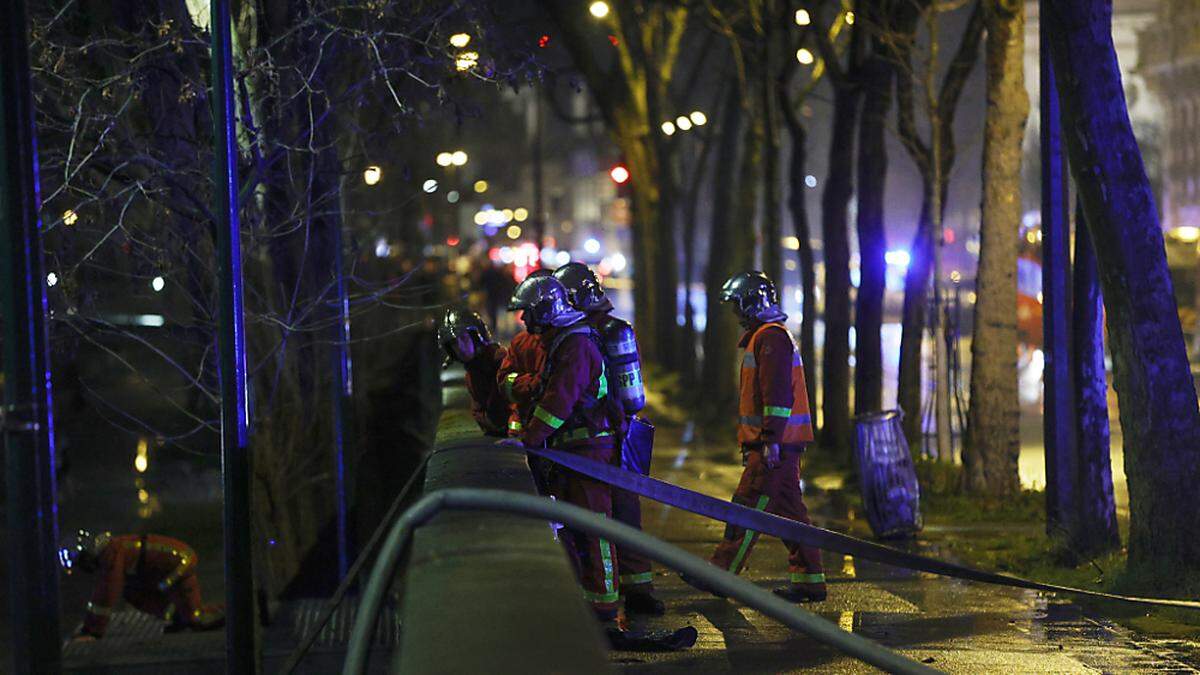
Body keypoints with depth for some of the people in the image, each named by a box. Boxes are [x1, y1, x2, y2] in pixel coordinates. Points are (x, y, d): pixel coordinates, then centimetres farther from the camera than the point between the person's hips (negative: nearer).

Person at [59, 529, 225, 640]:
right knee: (130, 592, 10)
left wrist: (93, 632, -17)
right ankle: (177, 615, 10)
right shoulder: (104, 553, 10)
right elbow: (100, 594, 19)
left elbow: (107, 596, -22)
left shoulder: (111, 555, -21)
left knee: (195, 620, -12)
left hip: (180, 563, -10)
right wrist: (87, 627, 19)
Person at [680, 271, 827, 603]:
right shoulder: (764, 336, 22)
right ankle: (808, 580, 10)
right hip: (777, 444, 11)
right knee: (789, 510, 9)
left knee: (747, 508, -7)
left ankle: (720, 573, -5)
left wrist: (771, 440, -23)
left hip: (775, 445, -11)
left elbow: (778, 393, -21)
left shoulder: (771, 337, -12)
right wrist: (754, 443, 27)